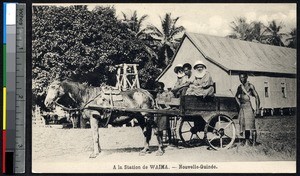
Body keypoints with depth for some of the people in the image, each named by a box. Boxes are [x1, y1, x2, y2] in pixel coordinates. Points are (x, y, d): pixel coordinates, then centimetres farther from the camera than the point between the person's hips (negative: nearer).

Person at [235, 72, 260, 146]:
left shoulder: (250, 86, -3)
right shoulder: (239, 87, 15)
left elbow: (256, 96, -6)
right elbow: (236, 96, 32)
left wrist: (257, 108, -12)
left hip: (249, 106, -6)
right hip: (242, 107, 6)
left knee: (250, 124, -11)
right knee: (243, 124, 3)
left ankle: (254, 141, -8)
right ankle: (247, 141, 8)